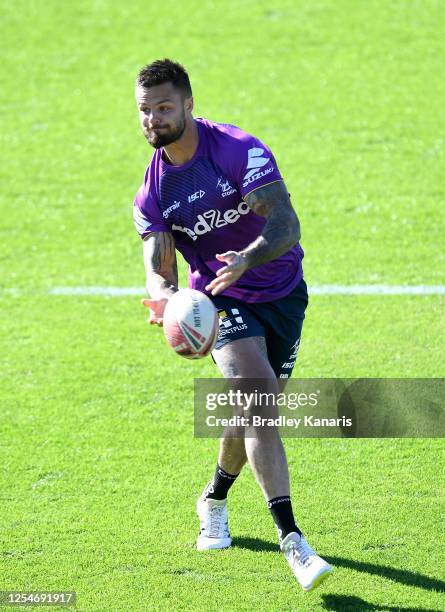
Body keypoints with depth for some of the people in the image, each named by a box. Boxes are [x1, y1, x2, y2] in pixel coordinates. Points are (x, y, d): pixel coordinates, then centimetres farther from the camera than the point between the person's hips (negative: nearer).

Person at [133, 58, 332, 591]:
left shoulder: (239, 150, -18)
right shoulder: (152, 191, -4)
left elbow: (286, 225, -27)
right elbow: (159, 264, -11)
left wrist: (248, 258, -47)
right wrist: (164, 295, -35)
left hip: (282, 294, -1)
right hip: (221, 301, 1)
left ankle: (214, 502, 40)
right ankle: (291, 539, -29)